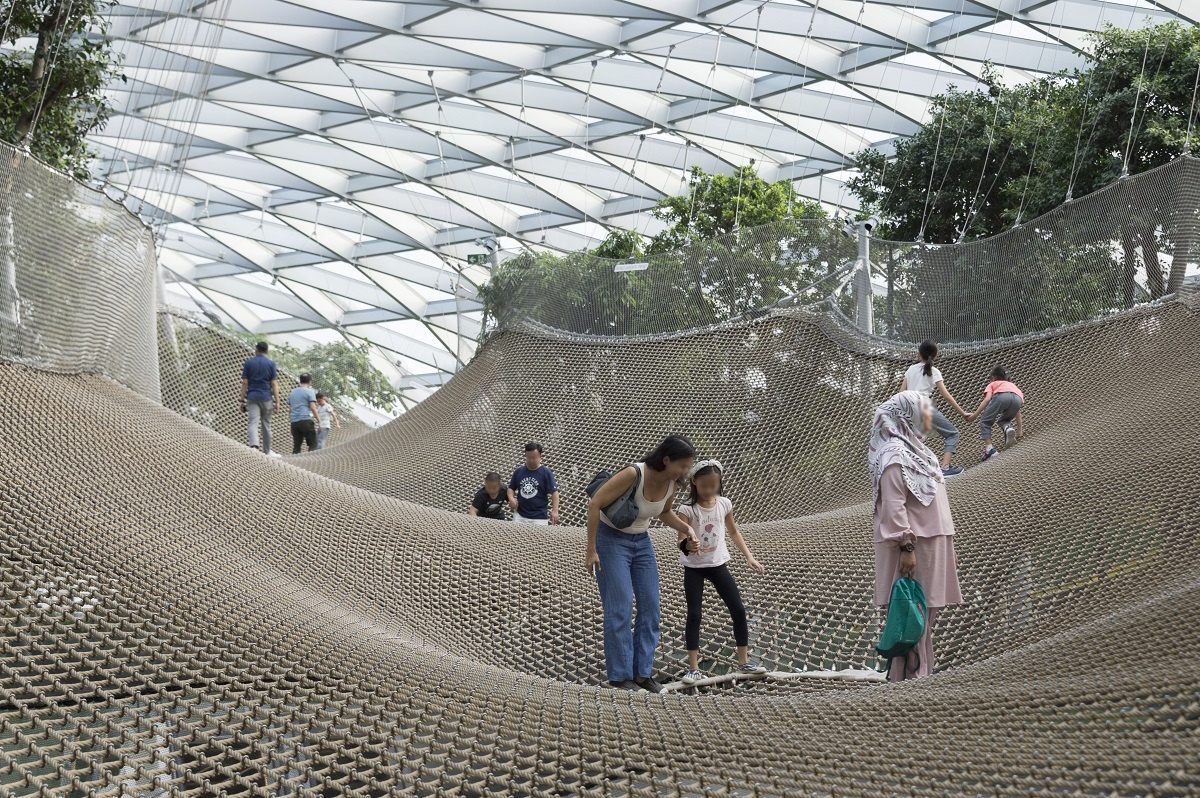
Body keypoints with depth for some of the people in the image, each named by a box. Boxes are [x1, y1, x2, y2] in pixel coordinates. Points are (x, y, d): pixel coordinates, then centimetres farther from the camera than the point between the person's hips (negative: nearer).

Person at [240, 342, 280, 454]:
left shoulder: (248, 363, 3)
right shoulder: (271, 363, 1)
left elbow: (245, 383, 0)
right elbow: (274, 384, -3)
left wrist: (242, 400, 4)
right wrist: (277, 401, -1)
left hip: (252, 397, -1)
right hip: (266, 398, 1)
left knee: (252, 423, -10)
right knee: (266, 425, 10)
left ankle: (253, 444, -35)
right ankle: (266, 452, 17)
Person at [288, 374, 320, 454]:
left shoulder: (292, 392, 17)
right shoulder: (309, 391, -2)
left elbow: (289, 405, 21)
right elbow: (312, 407, -10)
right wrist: (318, 418, -1)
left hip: (294, 421, 6)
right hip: (306, 420, -6)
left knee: (296, 445, 7)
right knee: (313, 444, -1)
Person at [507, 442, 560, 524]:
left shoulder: (546, 473, -5)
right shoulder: (519, 471, 8)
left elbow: (554, 492, -8)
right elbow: (511, 488, 18)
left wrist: (555, 511, -19)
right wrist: (511, 498, -4)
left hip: (539, 517, -4)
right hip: (519, 515, 4)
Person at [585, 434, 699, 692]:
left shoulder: (671, 484, -7)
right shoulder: (633, 475, -29)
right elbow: (594, 505, -24)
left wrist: (686, 527, -4)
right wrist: (591, 549, -21)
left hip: (641, 541, 7)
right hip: (611, 538, -7)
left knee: (650, 606, 2)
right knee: (620, 608, -10)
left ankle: (643, 672, 10)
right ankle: (620, 675, -2)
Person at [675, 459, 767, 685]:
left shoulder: (724, 504, -4)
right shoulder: (687, 508, -16)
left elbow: (734, 532, 10)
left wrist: (749, 557, 5)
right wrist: (688, 545, -46)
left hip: (718, 564, 4)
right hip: (694, 567, -4)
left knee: (739, 611, 2)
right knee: (694, 615, -4)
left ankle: (744, 662, 14)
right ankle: (694, 668, 1)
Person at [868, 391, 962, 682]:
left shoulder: (918, 450, 19)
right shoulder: (895, 454, -11)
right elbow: (894, 506, -18)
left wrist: (948, 548, 22)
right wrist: (906, 546, -24)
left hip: (932, 545, 9)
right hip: (913, 546, -9)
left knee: (927, 614, 9)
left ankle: (923, 674, 12)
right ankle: (908, 677, -6)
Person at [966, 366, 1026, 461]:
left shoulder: (992, 384, 35)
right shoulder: (1013, 385, 46)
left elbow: (987, 399, 13)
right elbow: (1018, 412, 44)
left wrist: (975, 415, 9)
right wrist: (1019, 431, 49)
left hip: (1001, 396, -4)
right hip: (1017, 399, 4)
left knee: (985, 422, 12)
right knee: (1003, 420, 31)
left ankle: (989, 448, -6)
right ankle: (1008, 427, -3)